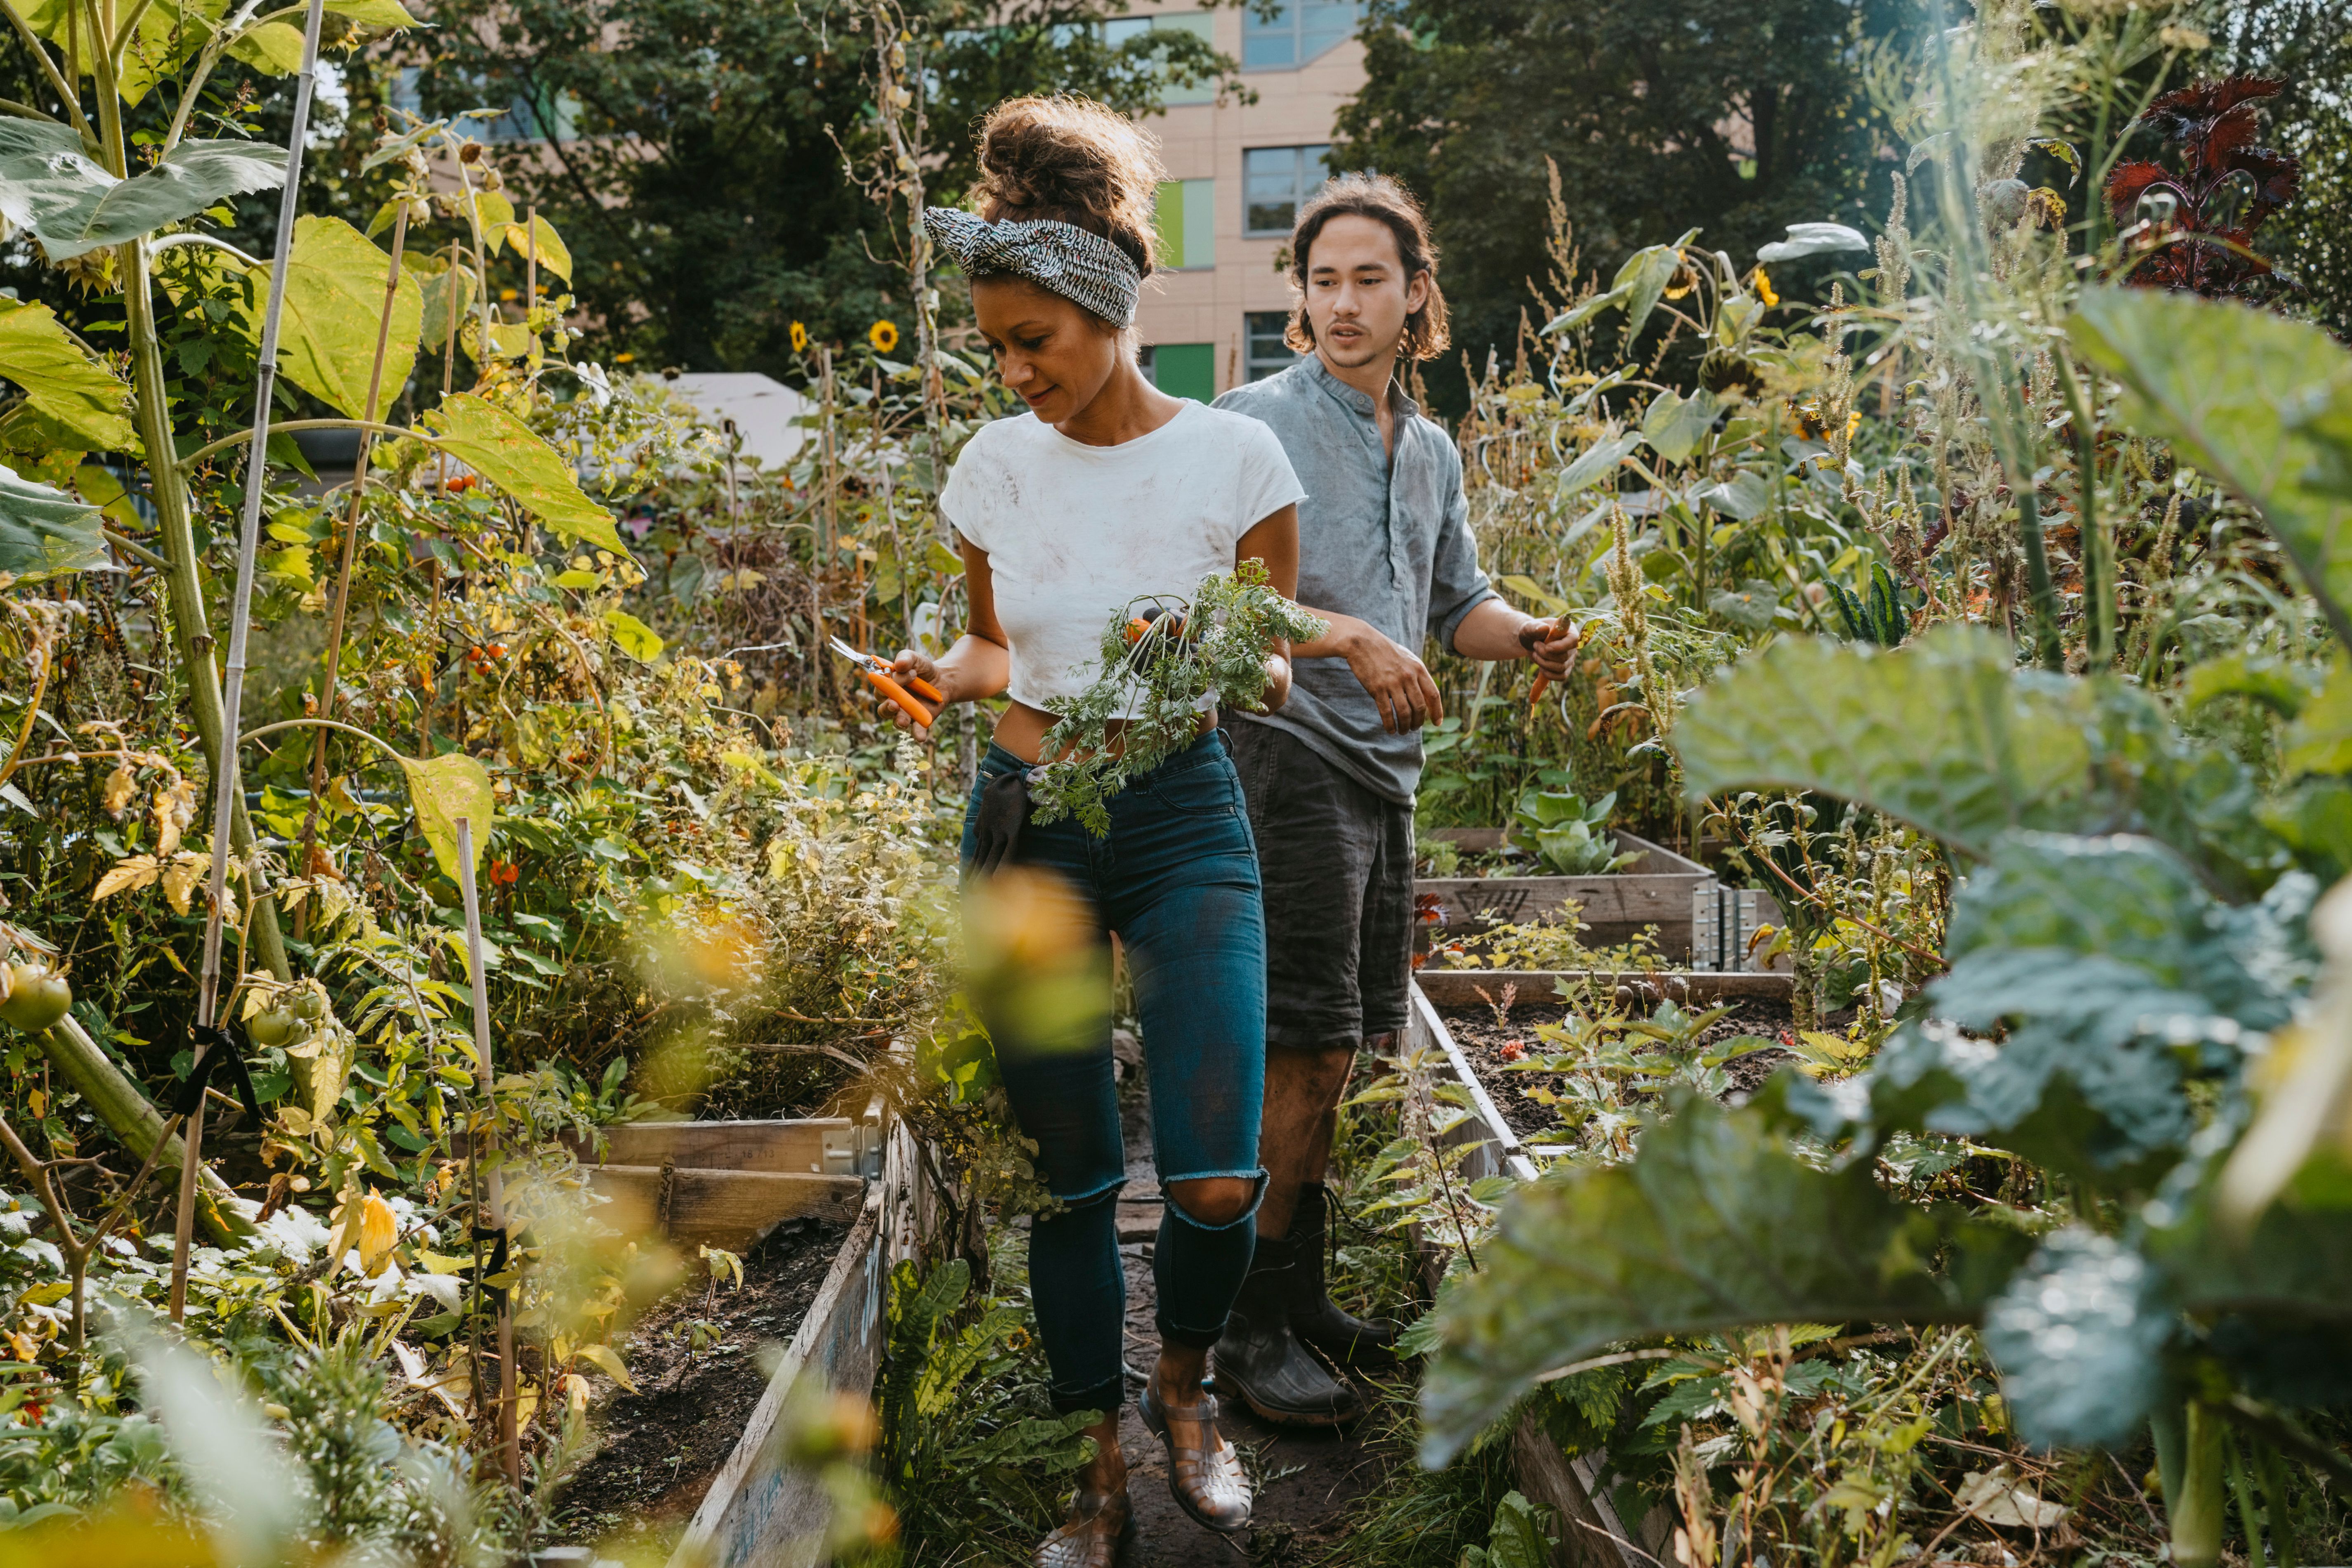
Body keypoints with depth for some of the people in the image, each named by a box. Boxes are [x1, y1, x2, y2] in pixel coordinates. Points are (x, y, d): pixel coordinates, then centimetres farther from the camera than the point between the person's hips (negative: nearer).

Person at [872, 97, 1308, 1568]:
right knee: (1070, 1173, 7)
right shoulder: (997, 463, 3)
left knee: (1218, 1184, -11)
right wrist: (941, 674, -6)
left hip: (1185, 817, -2)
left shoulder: (1234, 453, -6)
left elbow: (1271, 659, 2)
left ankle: (1183, 1379, 24)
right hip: (1028, 818, 2)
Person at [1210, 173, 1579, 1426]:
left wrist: (1523, 637, 1)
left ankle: (1301, 1296, 23)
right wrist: (1349, 638, -26)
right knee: (1308, 1044, -11)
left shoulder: (1433, 451, 19)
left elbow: (1456, 598, 23)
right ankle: (1251, 1325, -1)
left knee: (1349, 1045, 11)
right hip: (1289, 751, -8)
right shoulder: (1257, 420, -4)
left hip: (1384, 769, 8)